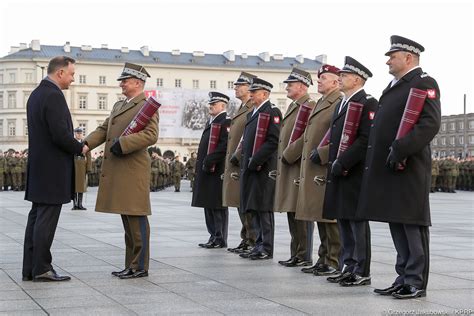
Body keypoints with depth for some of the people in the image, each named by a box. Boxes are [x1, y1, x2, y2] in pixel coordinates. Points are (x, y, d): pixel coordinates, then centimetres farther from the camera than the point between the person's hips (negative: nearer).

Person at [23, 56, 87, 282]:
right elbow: (60, 135, -23)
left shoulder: (35, 94, 15)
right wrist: (80, 148, -6)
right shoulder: (54, 96, -16)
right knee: (46, 219, -5)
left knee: (36, 218, 11)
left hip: (38, 167, 10)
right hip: (53, 169, -10)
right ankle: (42, 269, 0)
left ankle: (30, 269, 15)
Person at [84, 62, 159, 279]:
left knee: (136, 219, -4)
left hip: (132, 171, -9)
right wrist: (86, 144, 3)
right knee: (127, 220, 13)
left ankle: (140, 267, 2)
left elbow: (150, 135, -17)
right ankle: (131, 264, 20)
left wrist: (122, 144, -23)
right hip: (116, 172, 9)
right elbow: (103, 129, 19)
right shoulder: (118, 106, 21)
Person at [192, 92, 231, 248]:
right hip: (206, 171, 10)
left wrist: (210, 162, -21)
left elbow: (225, 145, -21)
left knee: (218, 206, -4)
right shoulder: (210, 122, 19)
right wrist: (201, 165, 13)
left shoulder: (226, 122, -10)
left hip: (217, 171, -10)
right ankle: (214, 236, 20)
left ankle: (220, 239, 1)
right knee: (209, 206, 13)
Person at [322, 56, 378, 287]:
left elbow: (366, 139, -19)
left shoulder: (367, 103, -10)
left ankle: (362, 273, 3)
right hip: (338, 173, 9)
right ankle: (349, 268, 21)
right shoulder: (341, 104, 18)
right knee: (343, 221, 12)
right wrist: (333, 163, 11)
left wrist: (342, 163, -20)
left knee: (357, 222, -4)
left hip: (356, 173, -9)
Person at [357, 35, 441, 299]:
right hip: (388, 169, 9)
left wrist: (400, 150, -24)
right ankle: (403, 279, 20)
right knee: (397, 226, 12)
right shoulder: (394, 85, 21)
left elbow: (430, 123, -20)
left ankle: (416, 283, 4)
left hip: (408, 169, -9)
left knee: (412, 225, -3)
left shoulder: (424, 84, -8)